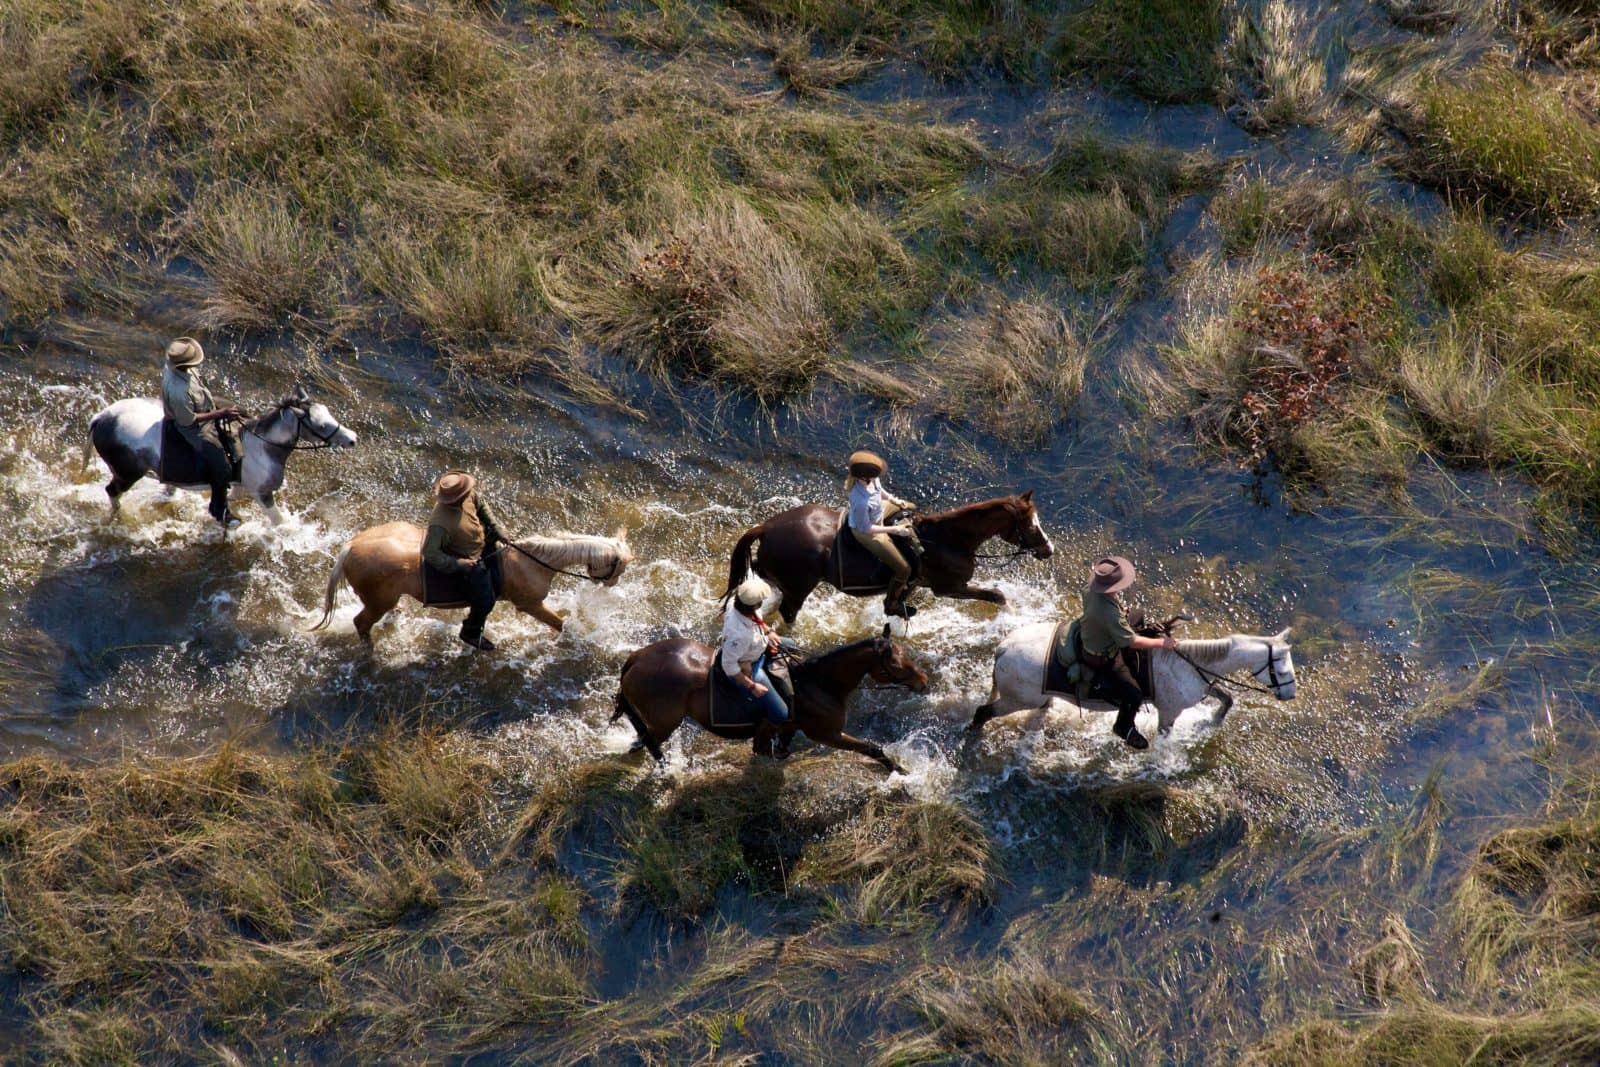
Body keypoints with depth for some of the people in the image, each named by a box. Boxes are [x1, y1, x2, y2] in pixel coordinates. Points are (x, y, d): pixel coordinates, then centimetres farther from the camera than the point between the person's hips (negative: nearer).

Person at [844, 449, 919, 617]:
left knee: (912, 508, 30)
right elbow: (865, 528, -28)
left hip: (877, 512, 8)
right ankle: (891, 605, 28)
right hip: (866, 531, -8)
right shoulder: (861, 502, -46)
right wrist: (894, 529, -23)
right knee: (904, 570, -1)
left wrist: (894, 499, -7)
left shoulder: (870, 478, -25)